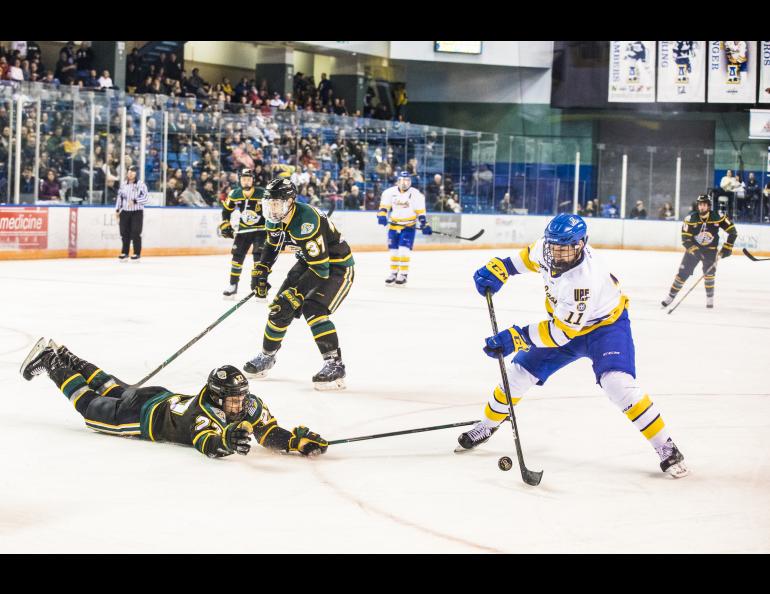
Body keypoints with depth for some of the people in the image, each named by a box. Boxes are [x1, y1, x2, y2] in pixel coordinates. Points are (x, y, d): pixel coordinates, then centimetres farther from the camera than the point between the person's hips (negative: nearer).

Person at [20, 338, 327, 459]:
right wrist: (226, 441, -75)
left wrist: (299, 440, -39)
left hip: (166, 399, 7)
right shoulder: (201, 411, -40)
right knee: (91, 406, 13)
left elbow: (271, 434, -22)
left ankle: (66, 358, 47)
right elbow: (205, 444, -55)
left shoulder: (250, 406, -22)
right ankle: (52, 363, 28)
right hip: (146, 414, -7)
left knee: (113, 390, 28)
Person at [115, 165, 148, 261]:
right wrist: (117, 209, 12)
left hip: (137, 212, -4)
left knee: (136, 232, -6)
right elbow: (119, 197, 17)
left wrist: (135, 201, -24)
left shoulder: (141, 184, -6)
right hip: (125, 211, 4)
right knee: (124, 232, 5)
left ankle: (137, 253, 2)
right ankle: (124, 252, 15)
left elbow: (145, 198, -11)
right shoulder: (123, 184, 10)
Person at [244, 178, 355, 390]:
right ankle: (267, 356, 25)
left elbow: (320, 268, -34)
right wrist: (261, 273, 8)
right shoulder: (275, 219, -6)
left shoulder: (306, 223, -34)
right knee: (281, 307, 5)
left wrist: (297, 293, -32)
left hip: (336, 265, -9)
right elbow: (271, 246, 16)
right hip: (308, 262, 9)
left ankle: (335, 365, -22)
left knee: (313, 309, -26)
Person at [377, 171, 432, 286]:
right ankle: (394, 273, 22)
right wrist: (381, 215, -18)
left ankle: (403, 275, -6)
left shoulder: (416, 194, -7)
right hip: (394, 225, 3)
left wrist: (424, 224, -11)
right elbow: (384, 206, 0)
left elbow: (420, 211, -4)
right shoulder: (390, 192, -2)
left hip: (409, 226, -3)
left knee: (404, 250, -14)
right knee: (393, 250, 9)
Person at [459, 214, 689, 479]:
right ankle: (488, 425, 30)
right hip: (563, 321, 7)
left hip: (605, 325, -7)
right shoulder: (547, 248, -19)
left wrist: (516, 338, -35)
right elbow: (530, 256, 8)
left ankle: (665, 447, -17)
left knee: (617, 383, -29)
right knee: (519, 371, 5)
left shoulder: (584, 279, -39)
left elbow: (562, 331, -34)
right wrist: (499, 269, -5)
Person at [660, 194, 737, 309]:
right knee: (683, 273, -4)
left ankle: (710, 298, -1)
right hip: (693, 248, 0)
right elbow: (685, 238, -17)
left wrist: (727, 247, -13)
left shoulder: (717, 218, -17)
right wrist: (695, 250, -28)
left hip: (710, 249, 0)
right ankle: (670, 297, 6)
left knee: (709, 272, -16)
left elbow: (732, 231, -9)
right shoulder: (691, 218, -18)